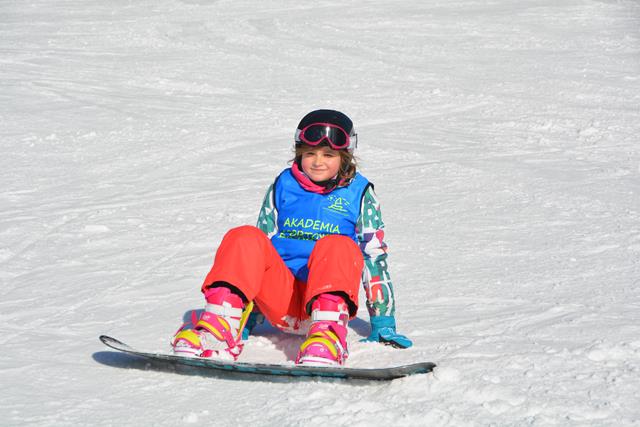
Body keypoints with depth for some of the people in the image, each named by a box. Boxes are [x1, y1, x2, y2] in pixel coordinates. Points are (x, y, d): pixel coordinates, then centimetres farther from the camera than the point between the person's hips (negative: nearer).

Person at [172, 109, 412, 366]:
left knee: (337, 246, -33)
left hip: (329, 295, -2)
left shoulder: (358, 193, 9)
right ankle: (219, 333, -39)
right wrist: (247, 321, 13)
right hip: (282, 299, 2)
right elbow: (262, 246, 17)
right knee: (244, 239, -24)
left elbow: (375, 257, 8)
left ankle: (328, 337, -51)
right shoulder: (283, 186, 15)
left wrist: (383, 324, 3)